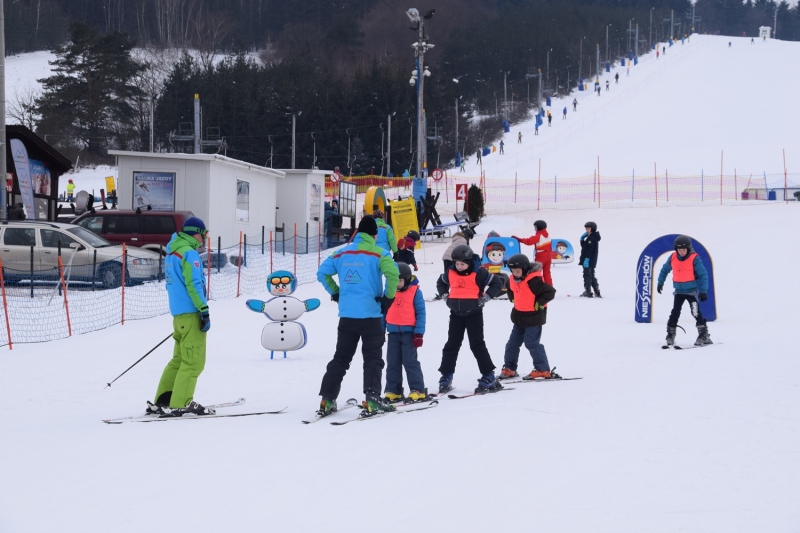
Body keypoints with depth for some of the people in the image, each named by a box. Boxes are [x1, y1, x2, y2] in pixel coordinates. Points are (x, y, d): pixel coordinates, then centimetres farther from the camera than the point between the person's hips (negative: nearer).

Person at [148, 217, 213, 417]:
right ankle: (180, 405, -9)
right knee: (193, 362, -6)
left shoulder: (172, 253, 17)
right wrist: (204, 312, -18)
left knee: (179, 359, 14)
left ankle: (163, 401, 13)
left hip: (178, 314, 9)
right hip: (191, 313, -9)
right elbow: (194, 285, -19)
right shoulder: (189, 254, -12)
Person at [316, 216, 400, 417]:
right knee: (373, 357, 3)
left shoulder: (341, 253, 8)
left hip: (346, 315, 4)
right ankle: (372, 398, -10)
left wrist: (335, 293, 17)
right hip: (371, 314, -4)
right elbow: (392, 272, -22)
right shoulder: (378, 253, -6)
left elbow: (322, 273, 9)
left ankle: (327, 399, 6)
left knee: (341, 357, 12)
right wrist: (388, 297, -10)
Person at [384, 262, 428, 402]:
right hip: (393, 333, 5)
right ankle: (393, 391, 15)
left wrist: (419, 333, -11)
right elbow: (384, 311, 13)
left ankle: (418, 390, -1)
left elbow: (421, 313, -6)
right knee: (392, 363, 8)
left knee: (410, 362, -6)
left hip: (409, 333, -5)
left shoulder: (415, 292, -7)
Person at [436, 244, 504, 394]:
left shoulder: (478, 273, -13)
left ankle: (489, 377, 4)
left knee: (477, 345, -4)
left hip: (474, 314, -5)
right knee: (452, 345, 7)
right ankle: (446, 378, 13)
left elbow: (497, 283, -8)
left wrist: (485, 297, -13)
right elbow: (440, 282, 23)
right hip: (456, 314, 5)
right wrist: (444, 294, 7)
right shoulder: (450, 273, 2)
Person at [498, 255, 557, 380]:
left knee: (531, 343, -11)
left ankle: (543, 370, -3)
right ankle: (509, 369, 22)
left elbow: (550, 291, -26)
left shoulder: (534, 280, -25)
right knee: (513, 342, 12)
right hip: (519, 316, 9)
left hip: (533, 317, -9)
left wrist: (538, 304, -20)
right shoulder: (513, 280, 1)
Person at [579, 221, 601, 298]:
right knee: (592, 276, 16)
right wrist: (582, 238, 9)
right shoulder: (590, 237, 18)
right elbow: (583, 246, 23)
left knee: (587, 276, -8)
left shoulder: (592, 238, -15)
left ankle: (588, 292, -9)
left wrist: (587, 259, -25)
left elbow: (590, 250, -23)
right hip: (592, 261, 11)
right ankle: (597, 292, 18)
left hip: (589, 260, -11)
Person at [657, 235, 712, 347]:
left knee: (696, 313, -12)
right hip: (679, 291, 4)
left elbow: (703, 275, -11)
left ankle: (704, 336, -6)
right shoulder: (673, 258, -2)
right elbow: (665, 269, 15)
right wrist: (660, 283, 19)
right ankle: (670, 335, 15)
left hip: (692, 291, -4)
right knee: (675, 313, 4)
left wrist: (703, 291, -13)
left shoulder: (694, 259, -14)